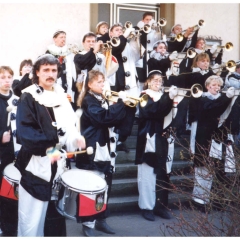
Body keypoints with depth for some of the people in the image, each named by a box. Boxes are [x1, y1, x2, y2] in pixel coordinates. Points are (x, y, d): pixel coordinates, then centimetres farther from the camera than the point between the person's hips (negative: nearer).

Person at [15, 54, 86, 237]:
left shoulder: (61, 96, 14)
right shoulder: (28, 98, -7)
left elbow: (70, 125, 17)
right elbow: (24, 132, -16)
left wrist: (76, 139, -3)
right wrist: (47, 146, -25)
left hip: (57, 164, 6)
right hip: (36, 164, -6)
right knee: (30, 220, -2)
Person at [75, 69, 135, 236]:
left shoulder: (103, 100, 15)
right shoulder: (89, 101, -9)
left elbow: (116, 122, 13)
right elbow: (104, 117, -26)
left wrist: (129, 106, 1)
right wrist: (120, 102, -20)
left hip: (105, 149, 8)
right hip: (93, 150, -8)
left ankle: (101, 220, 25)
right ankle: (88, 224, 7)